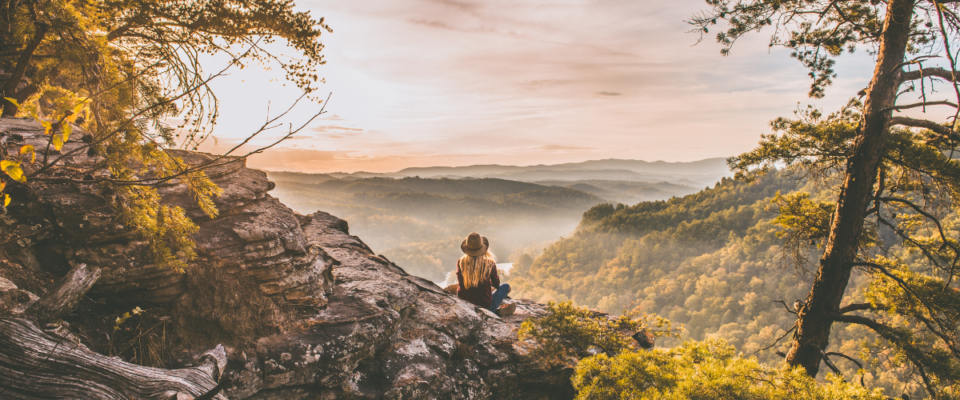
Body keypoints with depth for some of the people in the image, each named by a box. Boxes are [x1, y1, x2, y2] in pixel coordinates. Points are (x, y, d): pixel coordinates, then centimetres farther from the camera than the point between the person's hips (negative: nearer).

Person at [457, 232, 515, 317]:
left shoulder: (461, 262, -9)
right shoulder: (489, 263, -14)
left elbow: (461, 285, 7)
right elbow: (496, 284, 5)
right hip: (485, 306, -2)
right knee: (506, 286, 19)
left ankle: (496, 311, 31)